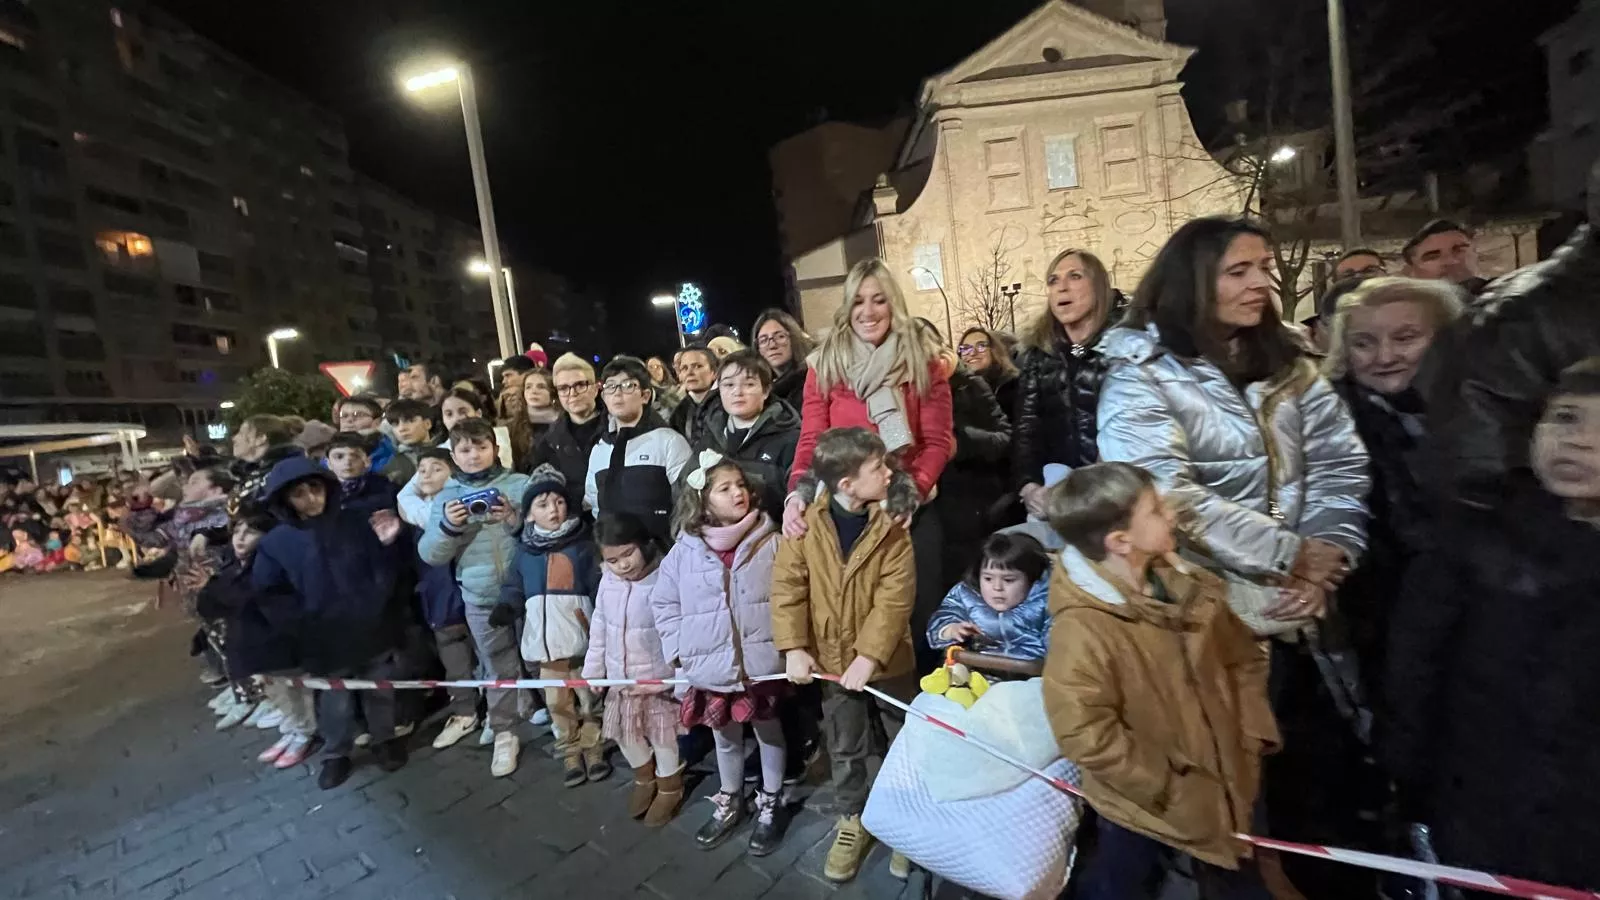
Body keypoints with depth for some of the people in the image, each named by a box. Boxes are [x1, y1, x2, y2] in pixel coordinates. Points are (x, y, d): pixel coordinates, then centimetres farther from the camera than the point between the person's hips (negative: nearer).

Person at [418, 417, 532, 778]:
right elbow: (430, 555, 3)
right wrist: (449, 527, -15)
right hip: (480, 599, 2)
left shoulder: (521, 484, -2)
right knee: (499, 668, 13)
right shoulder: (446, 498, 6)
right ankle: (504, 735, 28)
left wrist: (517, 519, -22)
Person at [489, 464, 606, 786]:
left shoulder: (582, 545, -3)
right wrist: (507, 608, -10)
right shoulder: (524, 551, 5)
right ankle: (571, 754, 30)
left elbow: (600, 588, -4)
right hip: (544, 641, 3)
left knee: (590, 699, 9)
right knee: (558, 703, 14)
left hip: (581, 638, -2)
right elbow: (513, 588, 11)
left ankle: (593, 750, 28)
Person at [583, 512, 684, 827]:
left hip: (660, 679, -5)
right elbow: (599, 627, 7)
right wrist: (593, 668, 12)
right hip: (620, 679, 6)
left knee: (664, 736, 13)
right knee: (625, 734, 22)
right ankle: (644, 778, 49)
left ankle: (669, 788, 40)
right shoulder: (608, 581, -5)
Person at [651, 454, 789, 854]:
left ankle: (769, 805, 42)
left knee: (768, 732, 18)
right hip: (712, 667, 2)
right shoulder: (685, 550, -6)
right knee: (725, 737, 23)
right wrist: (678, 650, -1)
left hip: (762, 664, -1)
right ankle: (729, 803, 47)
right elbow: (663, 602, 3)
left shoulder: (770, 542, -11)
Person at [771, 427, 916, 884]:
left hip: (885, 659, -1)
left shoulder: (892, 527, -15)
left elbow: (895, 597, -18)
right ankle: (853, 820, 44)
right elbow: (787, 585, -10)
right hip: (832, 659, 1)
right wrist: (794, 648, -16)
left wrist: (869, 656, -23)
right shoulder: (806, 523, -13)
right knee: (844, 749, 20)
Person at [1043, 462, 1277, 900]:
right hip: (1147, 801, -6)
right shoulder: (1082, 630, -33)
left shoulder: (1185, 584, -10)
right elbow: (1085, 735, -30)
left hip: (1225, 782, 6)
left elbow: (1241, 656, 5)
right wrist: (1170, 789, -21)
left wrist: (1253, 732, -3)